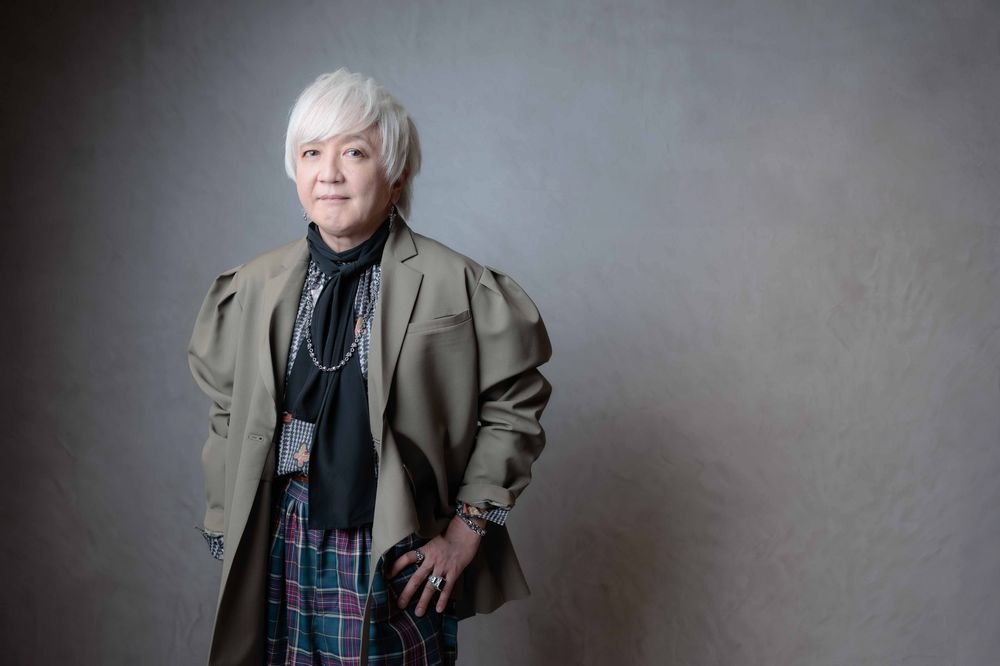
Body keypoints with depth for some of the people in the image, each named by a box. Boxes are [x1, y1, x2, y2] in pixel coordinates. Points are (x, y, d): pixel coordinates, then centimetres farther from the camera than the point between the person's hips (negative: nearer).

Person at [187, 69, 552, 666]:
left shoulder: (457, 287, -10)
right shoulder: (251, 290, 3)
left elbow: (514, 404, -4)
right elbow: (227, 414, 13)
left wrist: (469, 526, -5)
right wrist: (227, 529, 10)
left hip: (400, 562, -3)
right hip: (281, 560, 3)